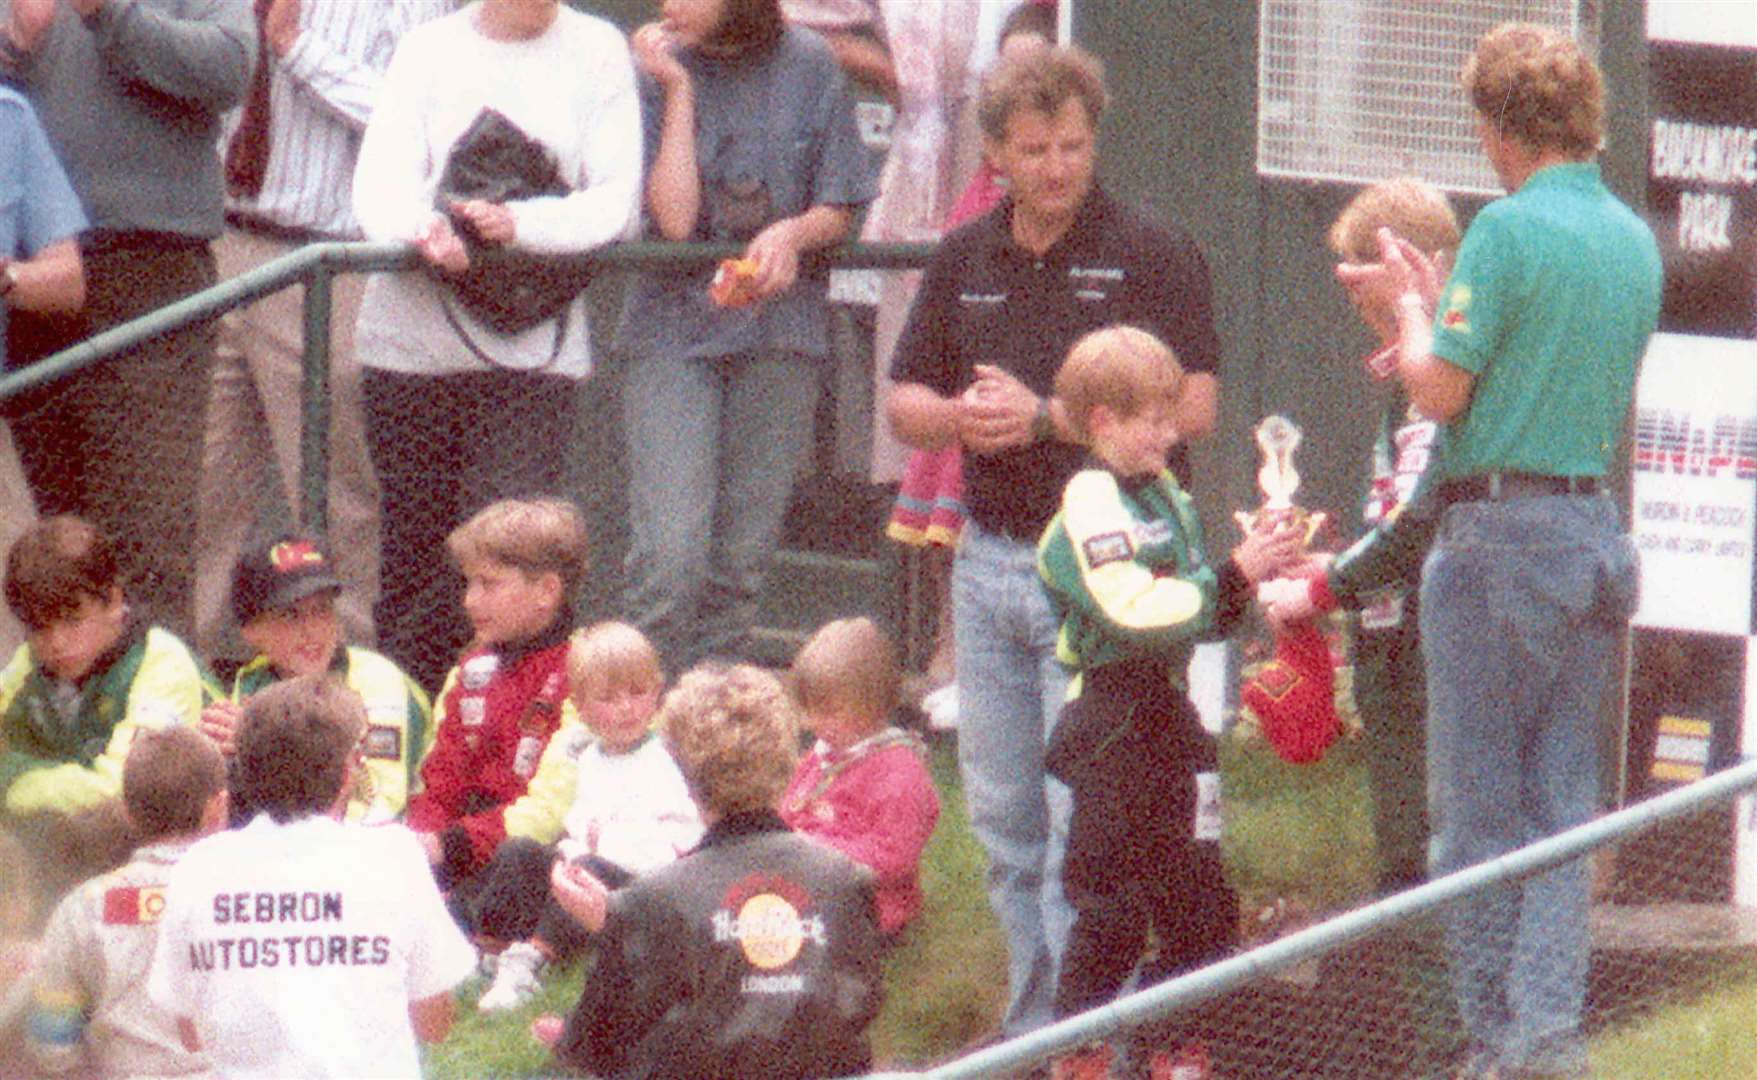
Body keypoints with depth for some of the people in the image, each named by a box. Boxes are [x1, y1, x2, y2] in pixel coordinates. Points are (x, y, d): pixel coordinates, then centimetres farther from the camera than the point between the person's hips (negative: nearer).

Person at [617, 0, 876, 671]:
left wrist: (793, 232, -15)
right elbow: (674, 218, -13)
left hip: (780, 330, 2)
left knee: (739, 564, 3)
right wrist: (678, 91, -13)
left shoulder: (808, 66, 2)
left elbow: (839, 210, 6)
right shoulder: (656, 70, -2)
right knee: (670, 554, -14)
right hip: (673, 328, -2)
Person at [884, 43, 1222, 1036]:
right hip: (989, 560, 6)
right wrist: (961, 417, -7)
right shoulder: (965, 263, 12)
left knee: (1081, 816, -9)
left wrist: (1043, 416, -16)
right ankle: (1031, 1021, 19)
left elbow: (1194, 408, -12)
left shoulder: (1150, 258, -5)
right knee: (1004, 818, 10)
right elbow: (906, 402, 17)